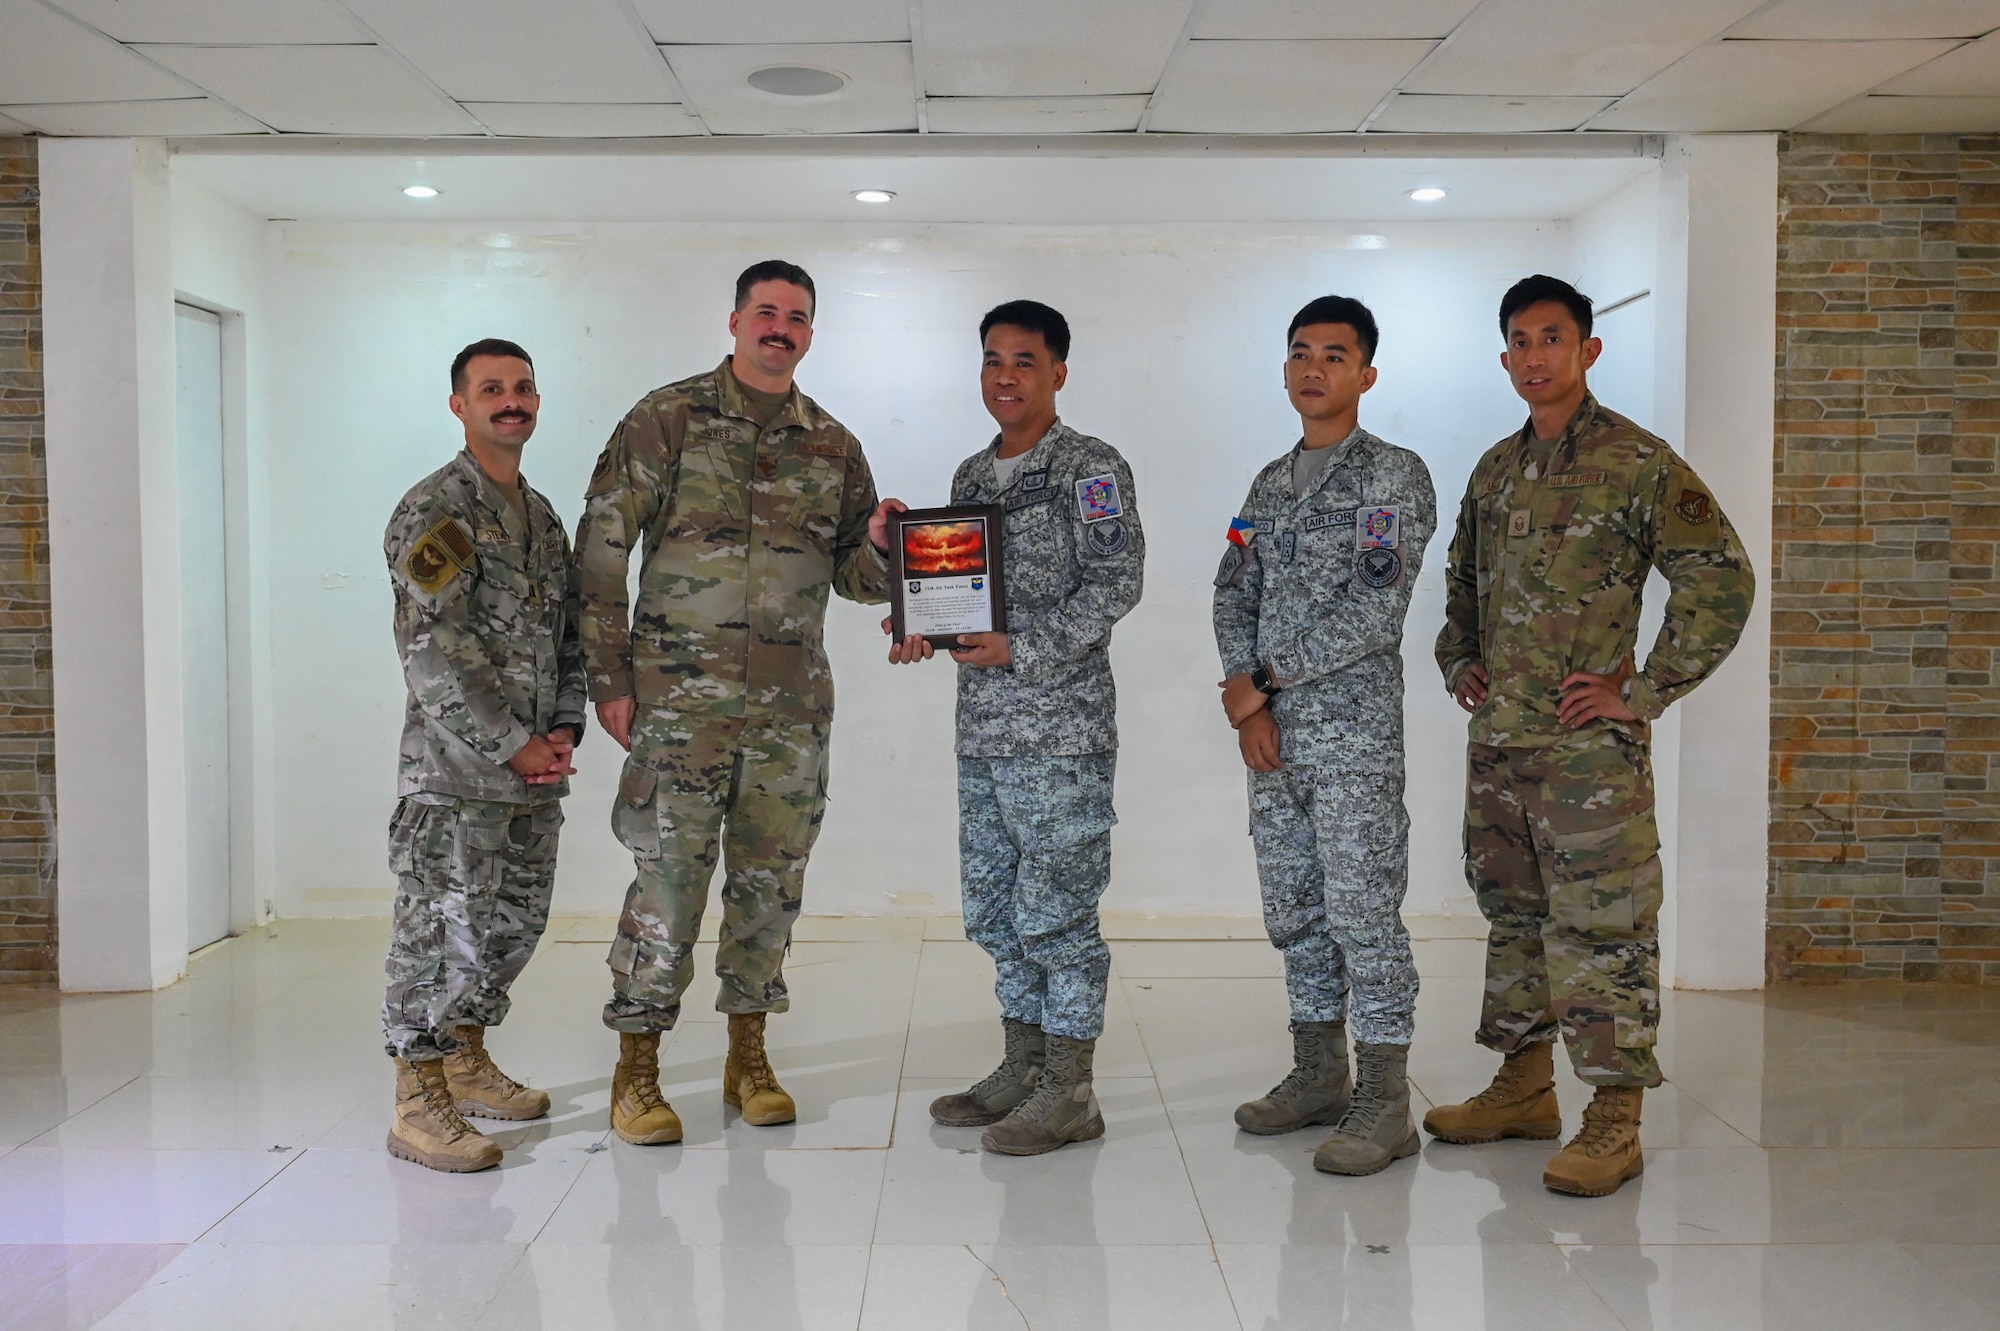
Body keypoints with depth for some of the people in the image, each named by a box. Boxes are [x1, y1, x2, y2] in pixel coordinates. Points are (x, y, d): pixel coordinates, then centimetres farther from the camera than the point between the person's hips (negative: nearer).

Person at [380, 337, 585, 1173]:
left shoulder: (542, 516, 16)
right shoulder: (435, 509, -8)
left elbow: (568, 634, 19)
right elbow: (433, 648, -16)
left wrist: (563, 730, 4)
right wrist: (513, 744, -15)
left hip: (535, 767, 8)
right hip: (455, 768, -8)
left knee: (514, 919, 15)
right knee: (442, 927, -5)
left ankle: (468, 1065, 32)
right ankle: (418, 1104, 4)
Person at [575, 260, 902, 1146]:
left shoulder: (832, 446, 12)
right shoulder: (667, 419, -1)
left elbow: (853, 576, 14)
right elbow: (600, 551, -3)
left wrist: (876, 543, -10)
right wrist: (609, 680, -7)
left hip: (792, 705, 4)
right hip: (682, 697, -4)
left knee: (769, 881, 10)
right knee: (670, 878, -3)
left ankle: (748, 1059, 24)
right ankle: (636, 1072, 11)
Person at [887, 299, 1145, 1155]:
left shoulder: (1091, 468, -6)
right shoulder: (972, 475, 16)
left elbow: (1116, 582, -14)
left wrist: (1023, 650, -20)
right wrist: (925, 628, 2)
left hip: (1062, 727, -8)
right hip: (982, 729, 8)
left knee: (1058, 908, -3)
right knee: (995, 907, 13)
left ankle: (1068, 1093, 8)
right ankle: (1022, 1069, 26)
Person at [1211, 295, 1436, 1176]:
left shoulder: (1394, 476, -6)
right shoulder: (1269, 484, 16)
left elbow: (1372, 612, -16)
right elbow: (1234, 597, 10)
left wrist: (1260, 680, -12)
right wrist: (1247, 704, -6)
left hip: (1354, 733, -7)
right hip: (1271, 733, 7)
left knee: (1364, 913, -4)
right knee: (1293, 911, 13)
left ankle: (1384, 1104, 5)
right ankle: (1318, 1077, 26)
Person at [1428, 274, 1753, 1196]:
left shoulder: (1638, 462, -7)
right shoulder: (1494, 470, 14)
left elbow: (1723, 580, -12)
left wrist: (1644, 693, -13)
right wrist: (1458, 663, 16)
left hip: (1588, 742, -7)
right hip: (1496, 737, 7)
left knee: (1602, 926, -4)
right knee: (1512, 913, 14)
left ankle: (1615, 1120, 4)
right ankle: (1525, 1084, 27)